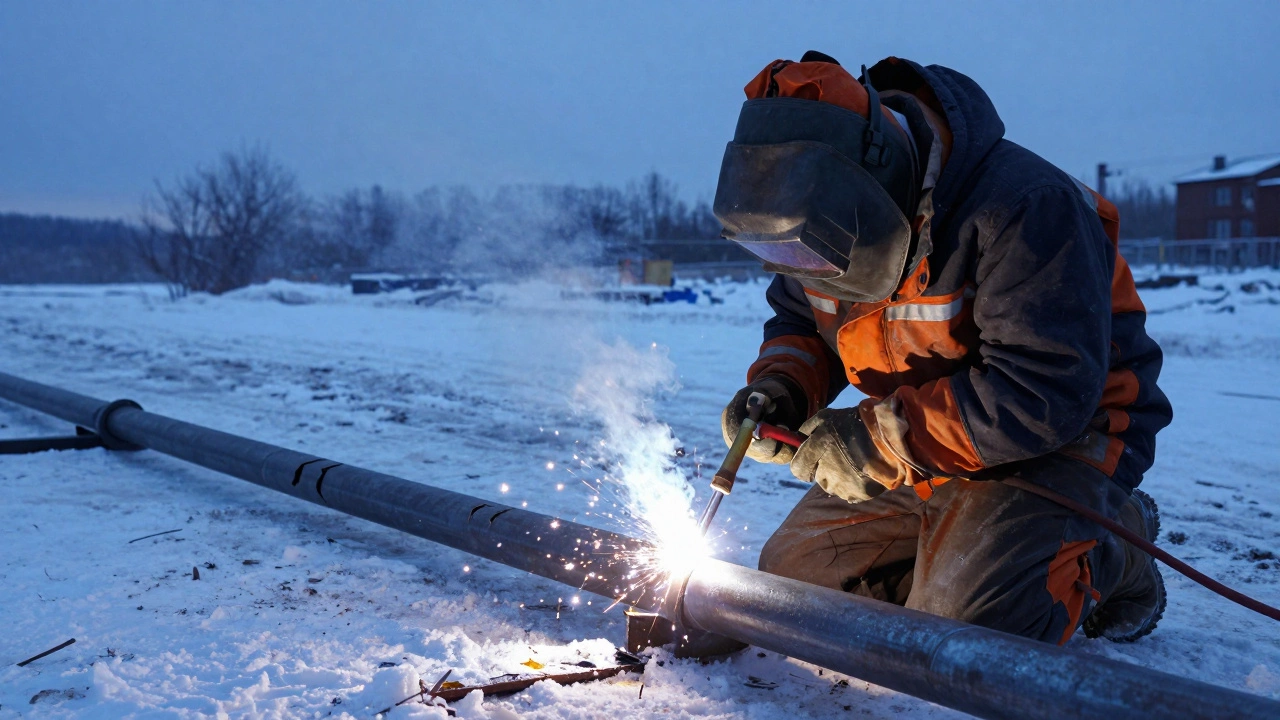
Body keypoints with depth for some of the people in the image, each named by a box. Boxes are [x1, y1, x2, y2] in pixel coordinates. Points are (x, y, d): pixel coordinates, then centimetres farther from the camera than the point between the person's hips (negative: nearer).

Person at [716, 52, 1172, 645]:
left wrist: (878, 441, -31)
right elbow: (800, 323, 10)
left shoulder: (1025, 210, -31)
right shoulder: (830, 218, -7)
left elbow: (1044, 400, -34)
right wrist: (779, 387, -14)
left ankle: (1111, 555, 6)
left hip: (1060, 438, -7)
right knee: (790, 577, 6)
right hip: (920, 451, 7)